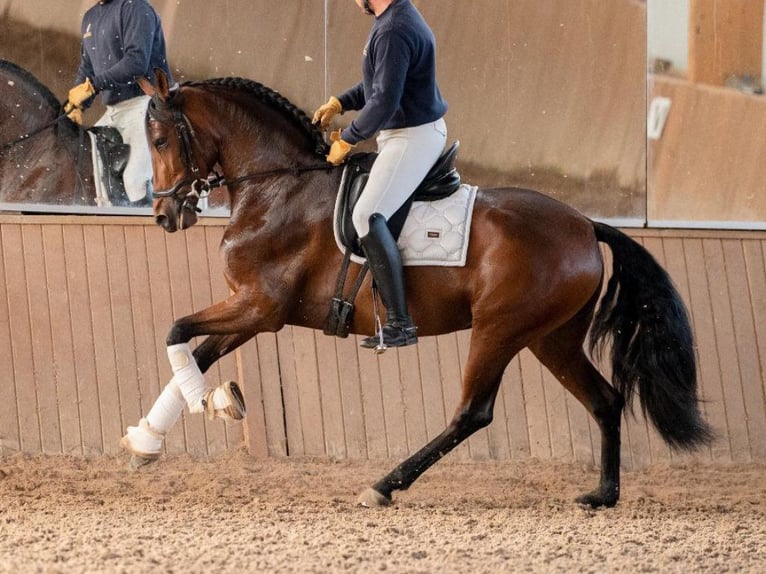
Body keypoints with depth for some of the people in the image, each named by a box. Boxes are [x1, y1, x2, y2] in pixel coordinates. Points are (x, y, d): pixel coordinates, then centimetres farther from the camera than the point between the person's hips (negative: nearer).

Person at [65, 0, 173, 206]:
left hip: (145, 102, -9)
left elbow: (137, 61, -20)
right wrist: (76, 104, 5)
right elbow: (86, 68, 24)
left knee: (136, 180, -23)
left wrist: (91, 86, -20)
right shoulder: (90, 17, 19)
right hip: (113, 110, 9)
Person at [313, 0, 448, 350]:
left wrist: (347, 141, -15)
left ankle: (400, 323, -24)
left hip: (413, 137, -11)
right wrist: (338, 104, 14)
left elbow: (384, 101, -26)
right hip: (408, 133, 11)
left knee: (368, 216, -20)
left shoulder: (393, 32, -23)